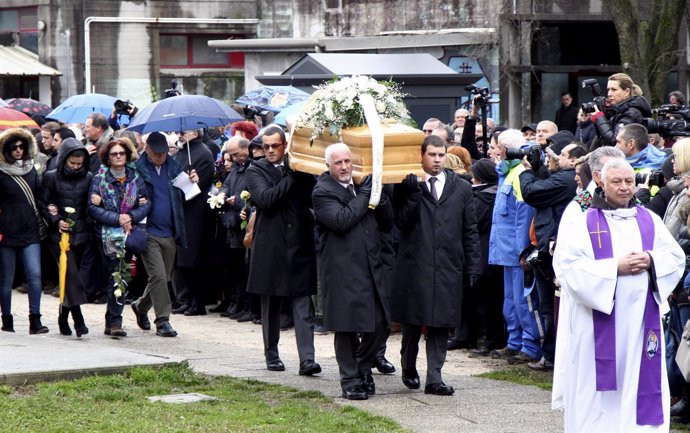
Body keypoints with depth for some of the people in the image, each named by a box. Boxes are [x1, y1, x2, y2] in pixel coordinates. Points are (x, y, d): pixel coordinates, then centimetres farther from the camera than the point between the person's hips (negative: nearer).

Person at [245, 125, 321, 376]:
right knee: (270, 306, 10)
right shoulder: (255, 171, 2)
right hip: (270, 248, -1)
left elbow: (313, 198, 0)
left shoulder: (300, 169, 9)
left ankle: (307, 359, -11)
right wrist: (291, 178, -15)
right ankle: (271, 355, 22)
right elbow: (265, 198, -15)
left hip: (299, 245, 1)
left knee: (303, 305, -6)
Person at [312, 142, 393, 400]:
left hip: (371, 269, 6)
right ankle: (350, 381, 10)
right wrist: (364, 195, -14)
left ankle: (363, 369, 26)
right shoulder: (323, 192, -5)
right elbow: (341, 219, -22)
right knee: (347, 328, 0)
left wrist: (379, 196, -1)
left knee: (379, 325, 6)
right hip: (343, 271, -6)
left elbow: (387, 224, 14)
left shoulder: (363, 186, 15)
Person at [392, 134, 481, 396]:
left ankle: (434, 378, 1)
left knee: (441, 324, -1)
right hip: (414, 265, -1)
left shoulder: (461, 188, 11)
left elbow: (470, 231, 11)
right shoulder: (408, 186, 4)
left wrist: (473, 266, 5)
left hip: (447, 266, 1)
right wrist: (413, 195, -17)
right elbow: (401, 223, -5)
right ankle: (409, 367, 24)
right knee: (412, 321, 4)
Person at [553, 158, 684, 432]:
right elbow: (567, 264, -10)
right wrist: (614, 268, -16)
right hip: (599, 322, -3)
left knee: (641, 377, 0)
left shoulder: (650, 221, 12)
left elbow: (675, 257, 10)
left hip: (640, 319, 3)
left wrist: (651, 261, -12)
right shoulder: (585, 223, 1)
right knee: (600, 383, -2)